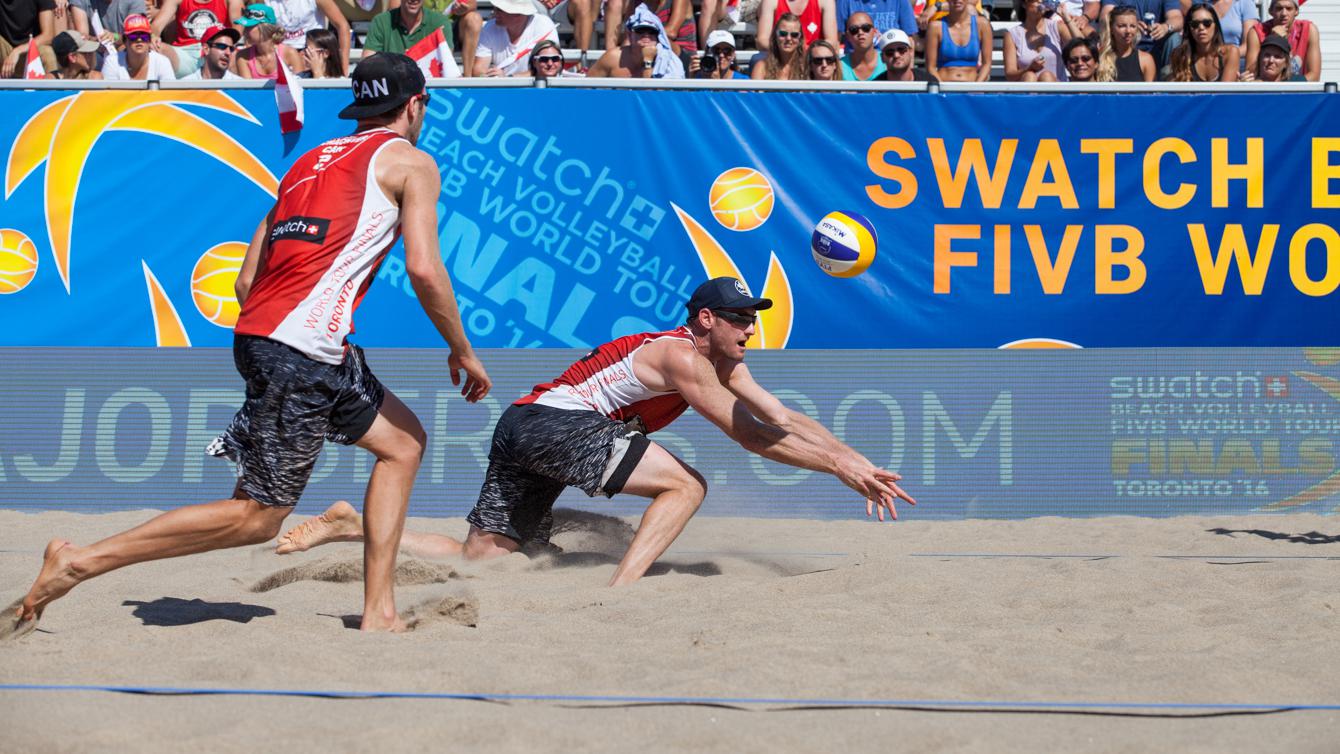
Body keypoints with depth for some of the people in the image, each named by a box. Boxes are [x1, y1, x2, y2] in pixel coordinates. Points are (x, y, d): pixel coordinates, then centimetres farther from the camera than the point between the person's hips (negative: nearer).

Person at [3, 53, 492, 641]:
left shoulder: (312, 160, 24)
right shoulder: (410, 162, 4)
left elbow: (247, 280, 20)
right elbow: (423, 270, -9)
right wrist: (463, 351, 4)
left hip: (256, 333, 9)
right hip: (304, 348, -8)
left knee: (403, 441, 20)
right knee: (258, 515, -4)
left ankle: (379, 615, 16)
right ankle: (79, 562, -6)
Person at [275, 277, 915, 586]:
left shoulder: (723, 362, 19)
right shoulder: (681, 357, -11)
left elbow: (786, 420, 17)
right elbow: (751, 437, -13)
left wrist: (855, 461, 9)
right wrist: (838, 466, -11)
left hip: (522, 428, 9)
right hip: (553, 420, -9)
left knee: (479, 557, 6)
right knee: (685, 484, -14)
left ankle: (351, 527, 7)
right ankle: (619, 593, -22)